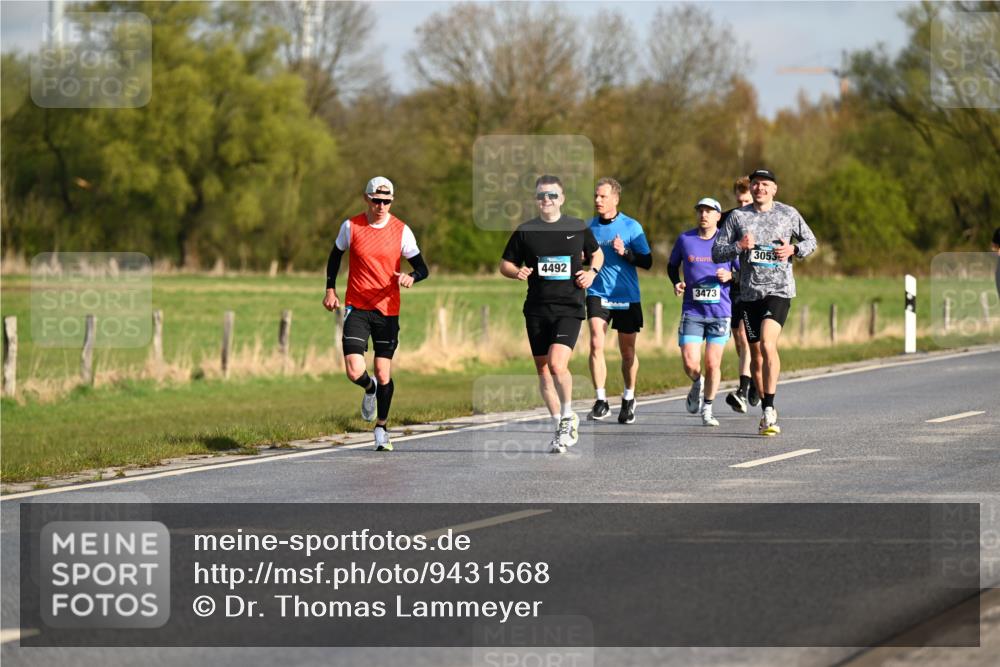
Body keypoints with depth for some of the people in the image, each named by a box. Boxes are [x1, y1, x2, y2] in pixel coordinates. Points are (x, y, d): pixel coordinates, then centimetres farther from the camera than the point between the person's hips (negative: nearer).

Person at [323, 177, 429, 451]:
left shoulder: (401, 230, -3)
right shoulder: (351, 227, -2)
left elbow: (422, 268, 0)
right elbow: (335, 256, 15)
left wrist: (411, 277, -23)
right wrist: (330, 289, 7)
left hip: (388, 309, 0)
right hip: (357, 307, 0)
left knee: (384, 375, 2)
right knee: (355, 372, -13)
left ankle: (381, 428, 21)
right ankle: (370, 388, 24)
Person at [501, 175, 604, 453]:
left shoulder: (579, 228, 5)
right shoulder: (525, 231, 5)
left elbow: (597, 253, 21)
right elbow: (505, 265, 12)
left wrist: (592, 272, 2)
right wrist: (517, 272, -9)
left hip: (569, 307, -3)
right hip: (537, 309, 3)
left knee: (557, 364, -20)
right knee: (543, 370, 6)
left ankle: (568, 415, 2)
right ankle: (562, 425, 20)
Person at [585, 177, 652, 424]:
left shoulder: (631, 227, -3)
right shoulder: (589, 227, 5)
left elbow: (647, 261, -3)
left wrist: (626, 253, -19)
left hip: (627, 297, -1)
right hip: (598, 293, 1)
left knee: (627, 352, 7)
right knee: (596, 343, -17)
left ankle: (629, 399, 26)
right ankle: (601, 400, -13)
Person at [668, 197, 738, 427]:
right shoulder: (685, 239, 3)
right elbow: (672, 265, 19)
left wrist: (730, 276, -14)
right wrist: (676, 283, 0)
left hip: (720, 311, -1)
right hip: (692, 311, 1)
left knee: (712, 364, -1)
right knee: (690, 364, -9)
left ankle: (707, 409, 19)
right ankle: (697, 383, 26)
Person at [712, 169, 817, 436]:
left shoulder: (788, 214, 4)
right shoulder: (737, 216, 6)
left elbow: (810, 241, 16)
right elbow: (716, 253, 5)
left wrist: (794, 249, -5)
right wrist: (738, 246, -14)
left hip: (779, 290, -3)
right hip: (750, 293, 3)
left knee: (768, 344, -23)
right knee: (756, 355, 8)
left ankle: (769, 408, -22)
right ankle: (766, 414, 21)